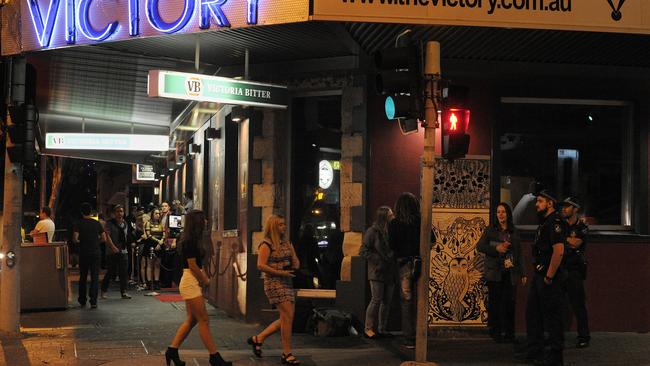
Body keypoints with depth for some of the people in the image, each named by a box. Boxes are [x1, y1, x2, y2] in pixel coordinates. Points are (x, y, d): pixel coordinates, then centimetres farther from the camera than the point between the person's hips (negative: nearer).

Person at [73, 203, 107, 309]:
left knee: (83, 277, 13)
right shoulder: (97, 223, 2)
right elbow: (104, 238, 2)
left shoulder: (79, 223, -4)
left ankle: (82, 301, 20)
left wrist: (79, 241, 8)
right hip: (96, 252, 0)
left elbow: (75, 238, -13)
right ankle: (93, 302, -9)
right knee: (95, 277, 0)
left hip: (83, 253, 0)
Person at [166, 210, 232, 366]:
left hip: (194, 284, 10)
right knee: (204, 320, -5)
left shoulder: (192, 241, 14)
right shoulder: (189, 242, -17)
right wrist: (205, 281, -6)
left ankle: (172, 350, 14)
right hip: (190, 283, -10)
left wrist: (205, 278, 3)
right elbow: (192, 266, -18)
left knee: (191, 320, 12)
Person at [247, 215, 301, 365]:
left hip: (287, 283, 8)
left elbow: (296, 264, 18)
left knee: (286, 319, 8)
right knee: (288, 317, -12)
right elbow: (261, 265, -17)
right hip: (274, 283, -8)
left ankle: (258, 338, 22)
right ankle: (287, 354, -5)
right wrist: (280, 273, -19)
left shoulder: (286, 243, 15)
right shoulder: (266, 244, -8)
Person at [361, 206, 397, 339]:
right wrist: (379, 260, -14)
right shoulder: (372, 231, -7)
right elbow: (364, 251, -8)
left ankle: (382, 328, 14)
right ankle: (369, 328, 0)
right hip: (377, 272, -6)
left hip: (390, 272, 6)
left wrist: (393, 260, -1)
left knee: (387, 301, 7)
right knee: (376, 300, -7)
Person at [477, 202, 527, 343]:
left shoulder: (514, 232, 13)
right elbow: (479, 246, -1)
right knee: (495, 301, -2)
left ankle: (509, 333, 6)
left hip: (510, 272, 2)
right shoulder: (490, 230, 6)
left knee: (509, 302, 0)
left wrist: (523, 273, 7)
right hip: (495, 272, -2)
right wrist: (496, 248, -14)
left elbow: (519, 253, 13)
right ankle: (495, 332, 4)